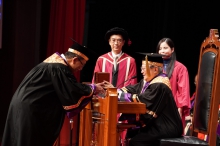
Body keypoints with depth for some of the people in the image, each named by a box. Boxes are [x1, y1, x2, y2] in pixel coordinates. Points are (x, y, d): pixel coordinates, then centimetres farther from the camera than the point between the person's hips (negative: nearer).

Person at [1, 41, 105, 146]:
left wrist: (89, 88, 13)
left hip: (25, 105, 10)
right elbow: (73, 90, -22)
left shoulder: (55, 61, 14)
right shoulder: (59, 67, -18)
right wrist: (93, 88, -6)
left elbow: (67, 88, 19)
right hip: (30, 109, -10)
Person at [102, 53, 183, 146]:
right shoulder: (148, 80, 10)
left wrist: (119, 95, -20)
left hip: (166, 128, -9)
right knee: (130, 133, 7)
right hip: (158, 124, 9)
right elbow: (132, 89, 8)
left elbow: (141, 100, -25)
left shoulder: (159, 86, -20)